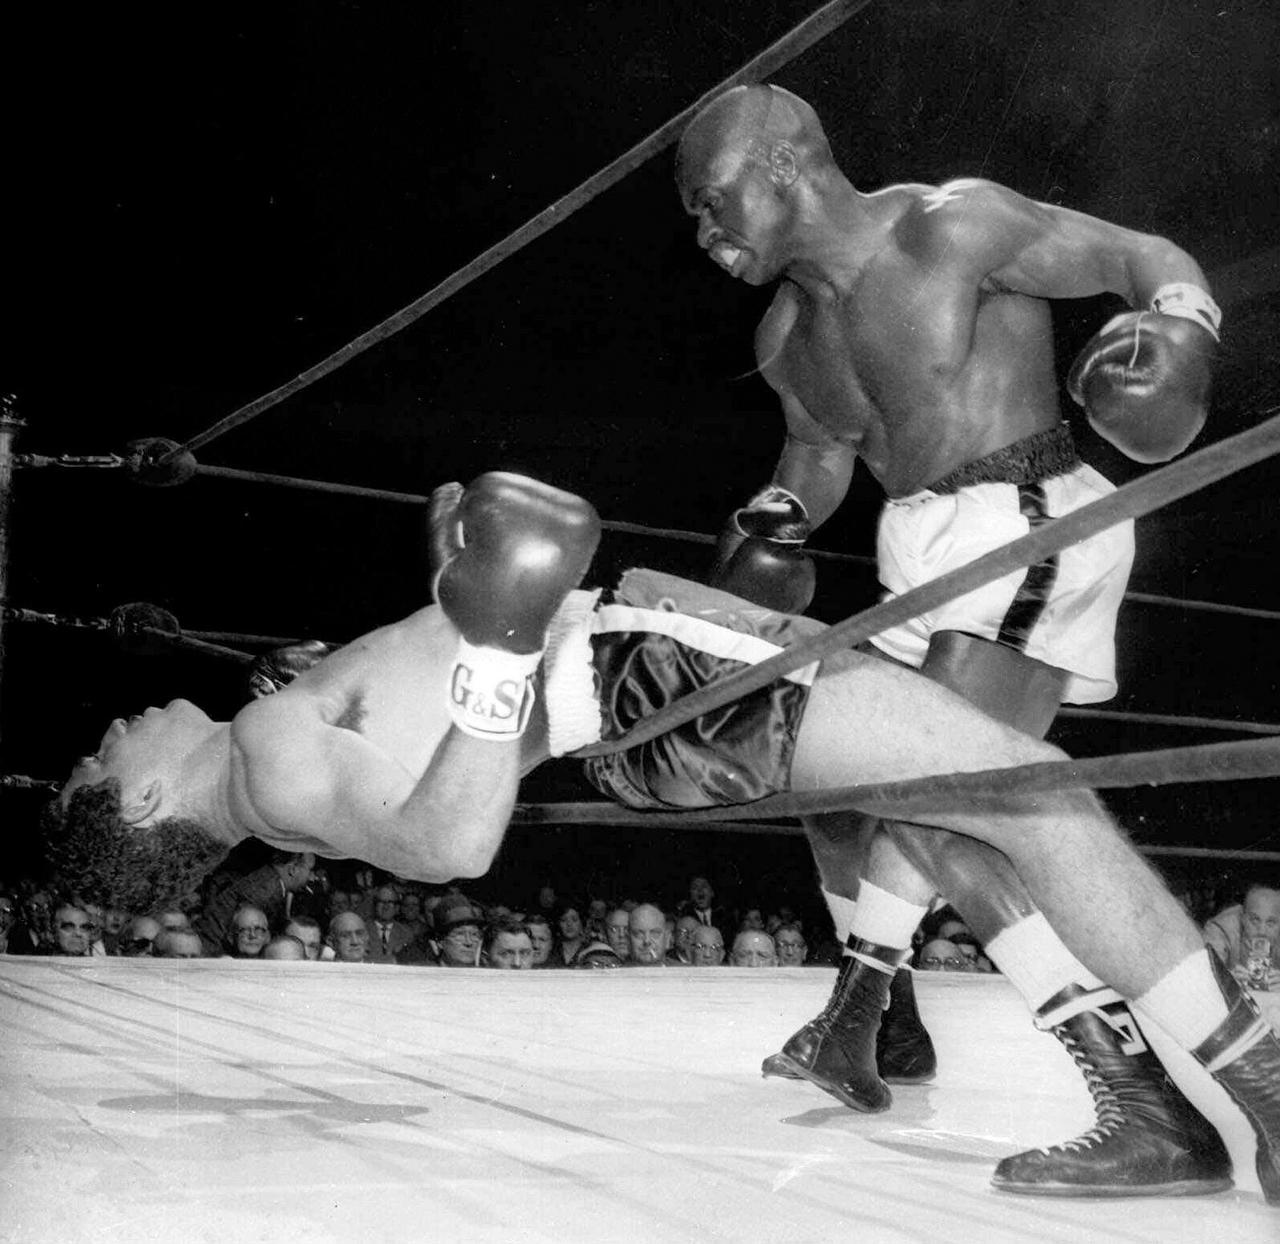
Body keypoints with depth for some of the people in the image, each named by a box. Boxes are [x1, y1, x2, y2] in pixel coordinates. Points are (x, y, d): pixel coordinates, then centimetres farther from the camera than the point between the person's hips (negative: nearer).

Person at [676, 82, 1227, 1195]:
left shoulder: (954, 227, -13)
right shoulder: (789, 334, 10)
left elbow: (1153, 259, -8)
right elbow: (821, 450, 24)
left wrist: (1177, 327, -31)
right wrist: (776, 521, 3)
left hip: (1028, 528, -9)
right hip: (928, 560, 9)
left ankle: (1161, 1114, -26)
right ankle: (873, 1022, 42)